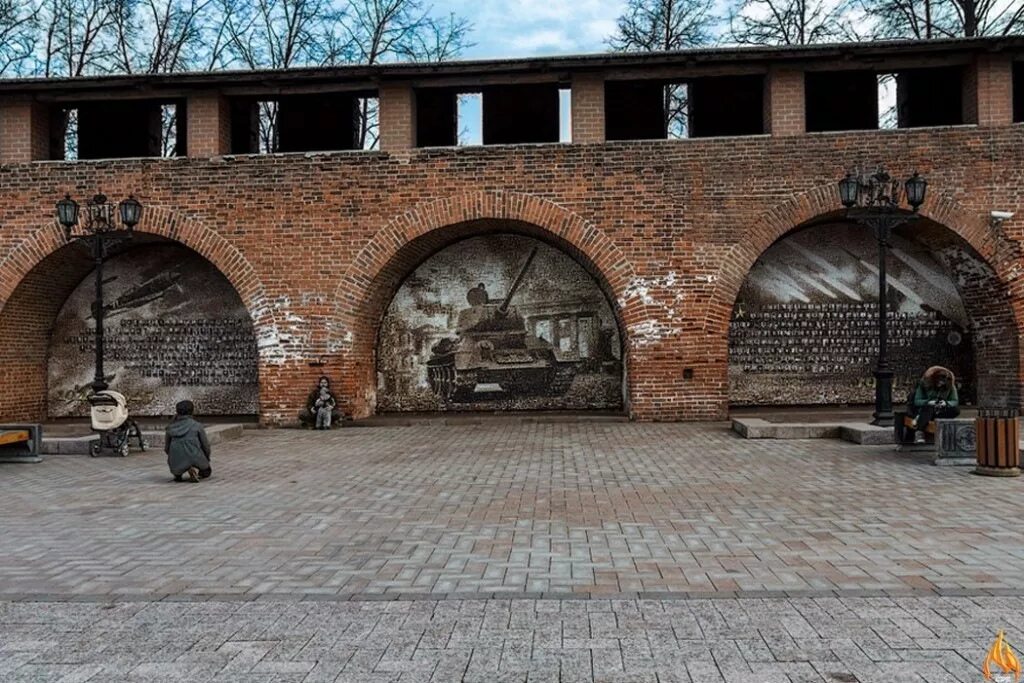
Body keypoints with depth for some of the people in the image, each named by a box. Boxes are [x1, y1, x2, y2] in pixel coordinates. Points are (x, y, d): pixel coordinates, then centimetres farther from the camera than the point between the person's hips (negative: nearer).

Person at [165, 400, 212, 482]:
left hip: (177, 465, 3)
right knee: (207, 472, 30)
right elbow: (205, 445, 6)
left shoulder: (170, 428, 10)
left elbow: (167, 449, 18)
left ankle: (178, 474, 12)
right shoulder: (197, 426, 2)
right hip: (195, 459, -2)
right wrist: (207, 460, 26)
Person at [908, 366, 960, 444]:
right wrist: (928, 402, -33)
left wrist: (946, 403, -28)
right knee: (928, 408, -37)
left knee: (956, 410, -25)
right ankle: (919, 432, -51)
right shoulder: (924, 384, -11)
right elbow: (917, 401, -13)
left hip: (941, 410, 3)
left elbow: (955, 401, -5)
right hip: (924, 409, -3)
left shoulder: (950, 386, -4)